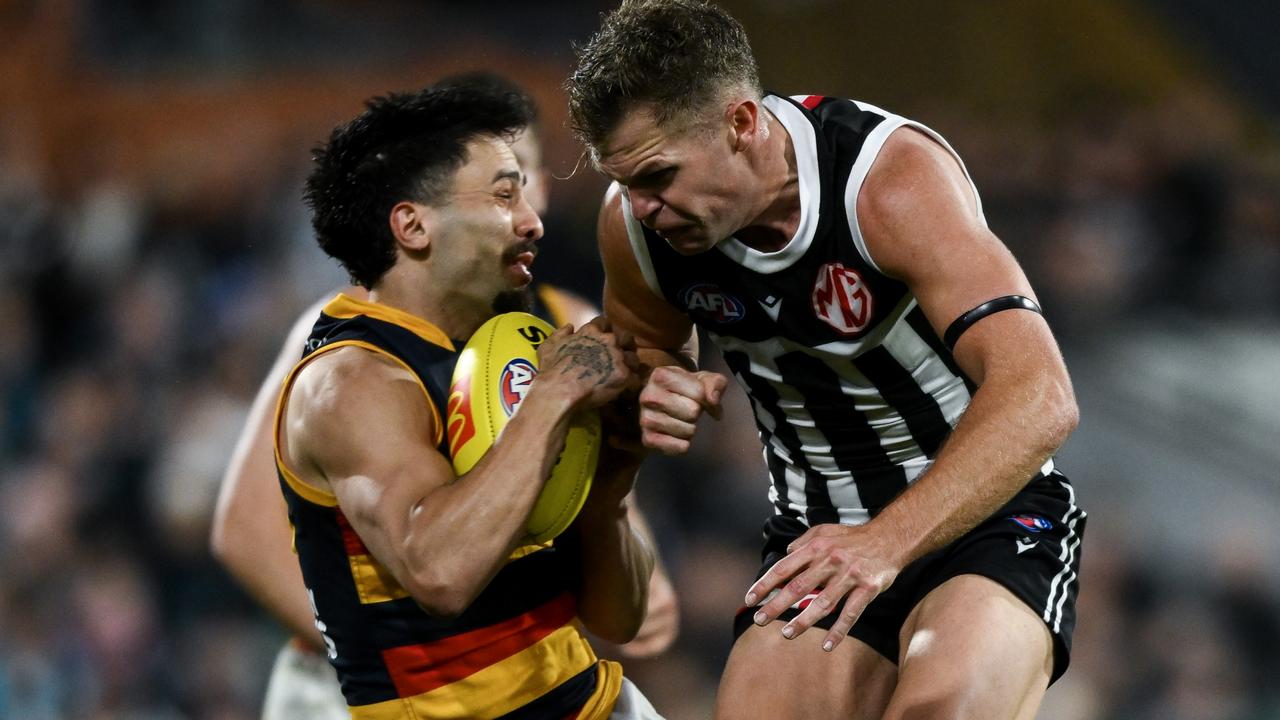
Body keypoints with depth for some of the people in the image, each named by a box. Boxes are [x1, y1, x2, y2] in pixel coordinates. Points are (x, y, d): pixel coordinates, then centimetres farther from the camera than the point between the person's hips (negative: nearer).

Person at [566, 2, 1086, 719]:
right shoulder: (636, 223, -8)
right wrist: (656, 396, -9)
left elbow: (1037, 397, -35)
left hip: (986, 507, -5)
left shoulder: (891, 175, -25)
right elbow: (647, 350, 17)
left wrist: (884, 544, -48)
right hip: (818, 536, 6)